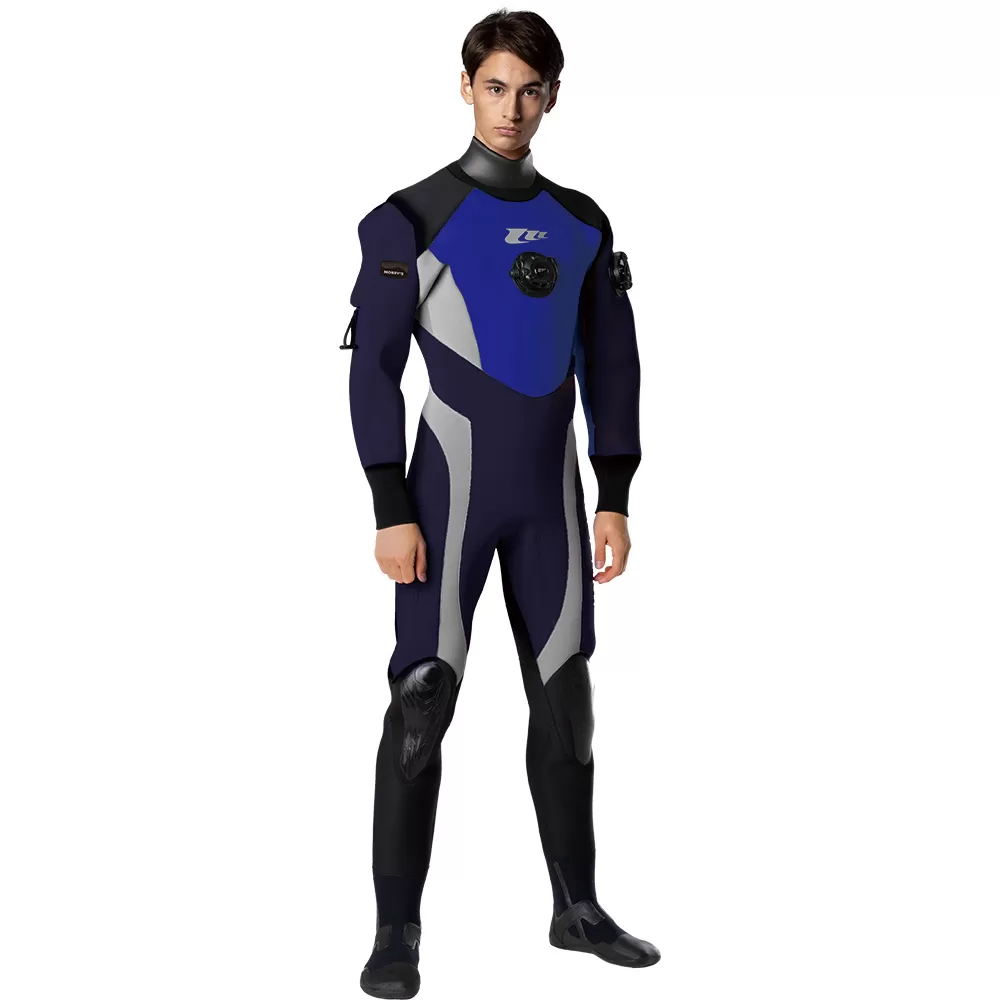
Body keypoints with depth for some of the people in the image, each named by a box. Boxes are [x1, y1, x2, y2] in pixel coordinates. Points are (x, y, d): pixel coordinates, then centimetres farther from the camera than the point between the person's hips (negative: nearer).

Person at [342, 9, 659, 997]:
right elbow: (373, 369, -7)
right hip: (450, 489, -4)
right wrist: (391, 511, -13)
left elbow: (612, 364, 11)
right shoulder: (412, 218, -5)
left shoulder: (580, 224, 8)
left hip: (550, 495, 5)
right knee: (422, 702, -6)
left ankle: (577, 908, 22)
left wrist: (615, 497, 4)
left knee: (564, 698, 9)